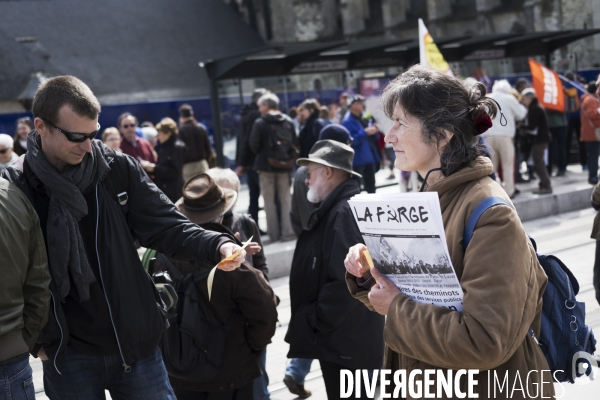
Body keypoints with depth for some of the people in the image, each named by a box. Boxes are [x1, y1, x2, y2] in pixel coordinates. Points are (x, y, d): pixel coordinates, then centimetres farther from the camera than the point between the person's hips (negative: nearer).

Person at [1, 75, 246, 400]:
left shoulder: (119, 170, -3)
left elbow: (167, 227, -3)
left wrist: (218, 246, -20)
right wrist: (40, 339, -7)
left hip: (137, 342, 2)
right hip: (69, 354, -1)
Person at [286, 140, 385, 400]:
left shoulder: (345, 213, -22)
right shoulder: (334, 208, 11)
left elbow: (344, 283, -29)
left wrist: (314, 322, -18)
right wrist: (313, 319, 14)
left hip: (344, 342, -10)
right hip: (342, 337, 10)